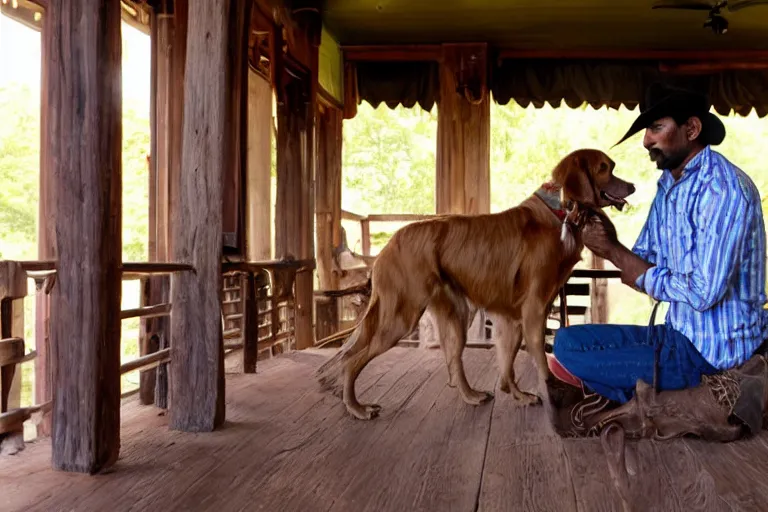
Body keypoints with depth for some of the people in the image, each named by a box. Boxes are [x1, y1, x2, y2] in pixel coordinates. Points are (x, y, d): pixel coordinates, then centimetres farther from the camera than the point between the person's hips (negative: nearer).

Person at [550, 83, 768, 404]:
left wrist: (616, 253, -17)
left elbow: (704, 293, -27)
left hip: (714, 350, -9)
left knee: (568, 344, -15)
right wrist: (612, 249, -13)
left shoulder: (724, 187, -20)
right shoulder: (669, 186, 8)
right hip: (683, 332, 9)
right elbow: (645, 265, 10)